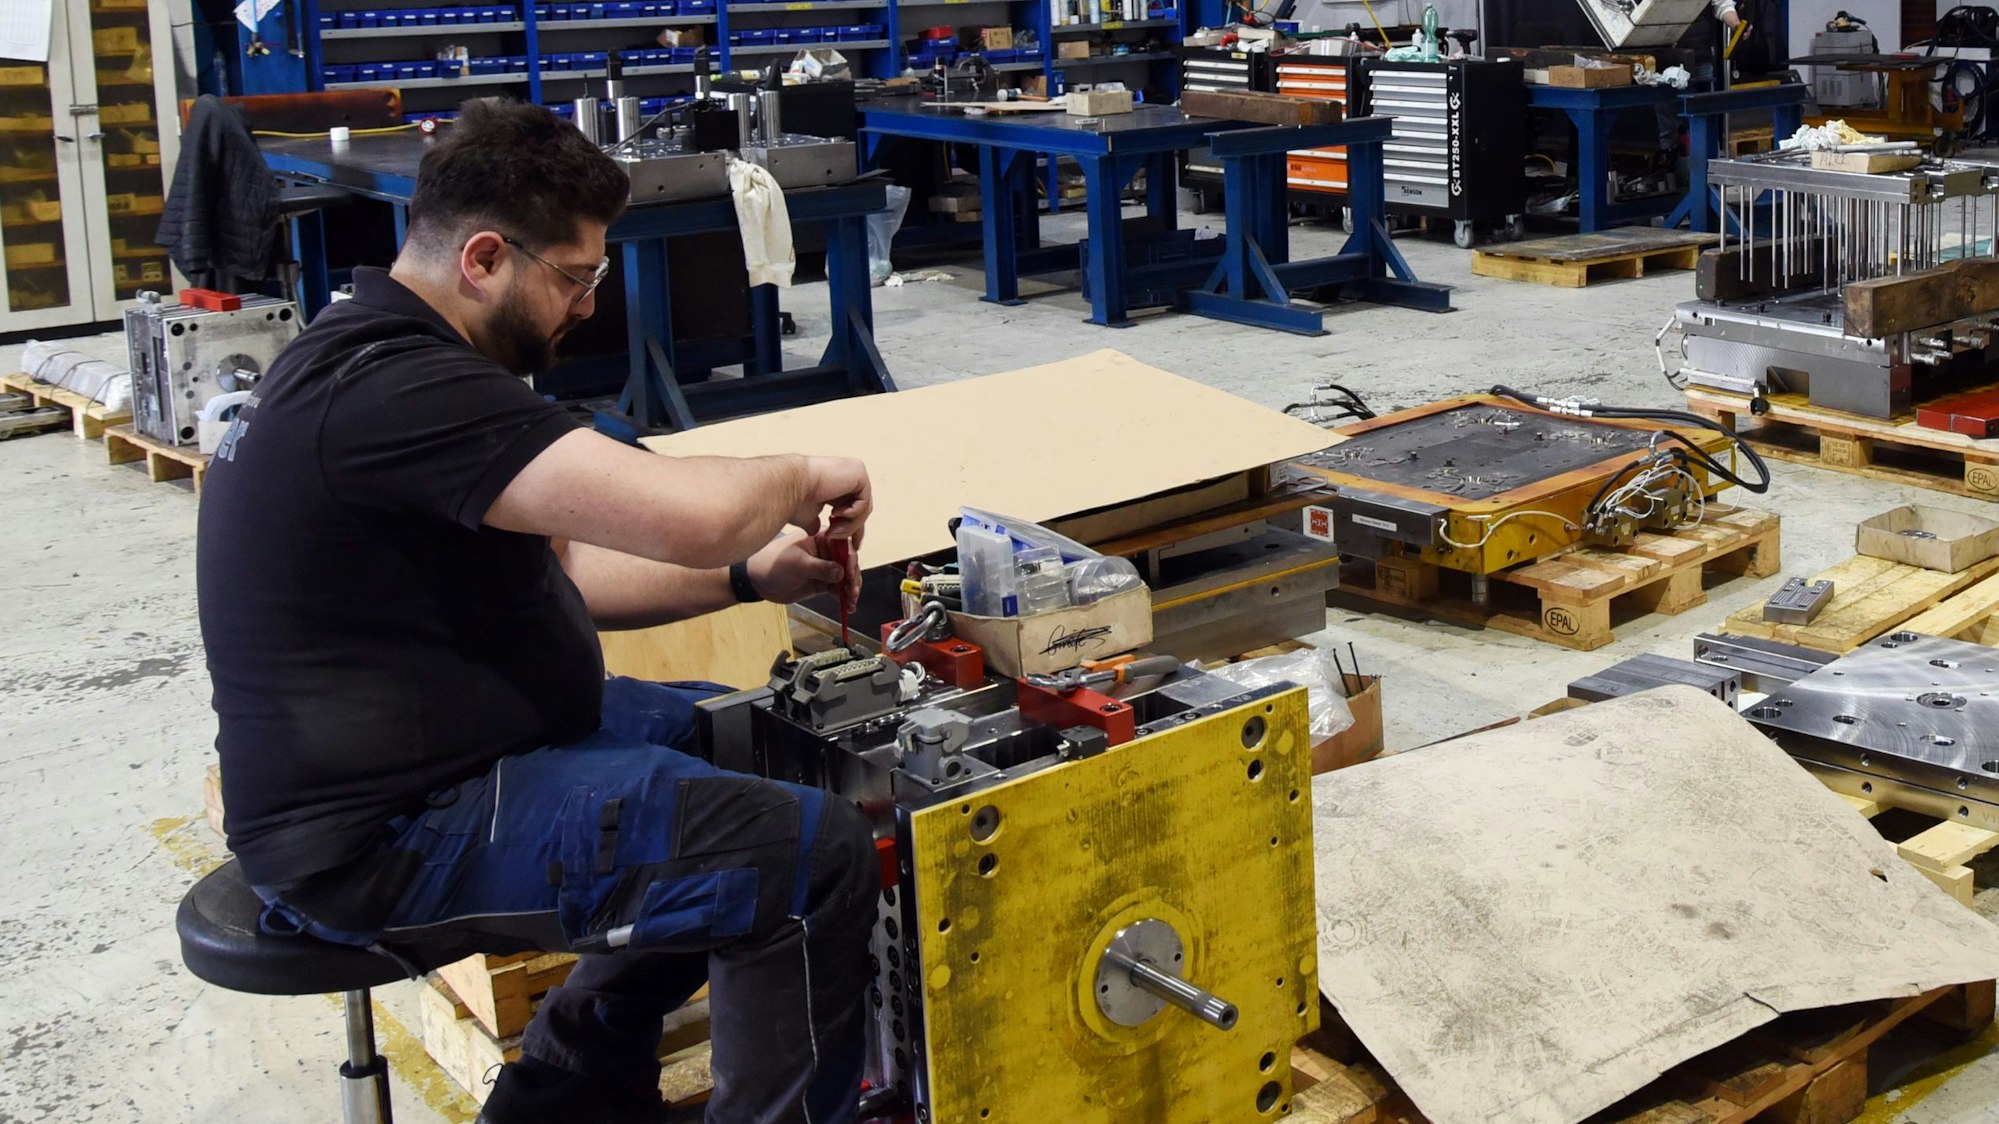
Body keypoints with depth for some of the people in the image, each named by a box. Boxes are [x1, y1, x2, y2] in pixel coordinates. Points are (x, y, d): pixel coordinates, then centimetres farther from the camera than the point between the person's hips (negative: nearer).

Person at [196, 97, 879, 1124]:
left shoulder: (372, 355, 11)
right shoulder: (400, 390, -24)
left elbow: (557, 568, 17)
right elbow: (692, 513, -33)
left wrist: (749, 577, 5)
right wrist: (804, 479, -11)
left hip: (403, 753, 11)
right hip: (380, 837, -11)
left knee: (739, 741, 22)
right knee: (815, 856, -18)